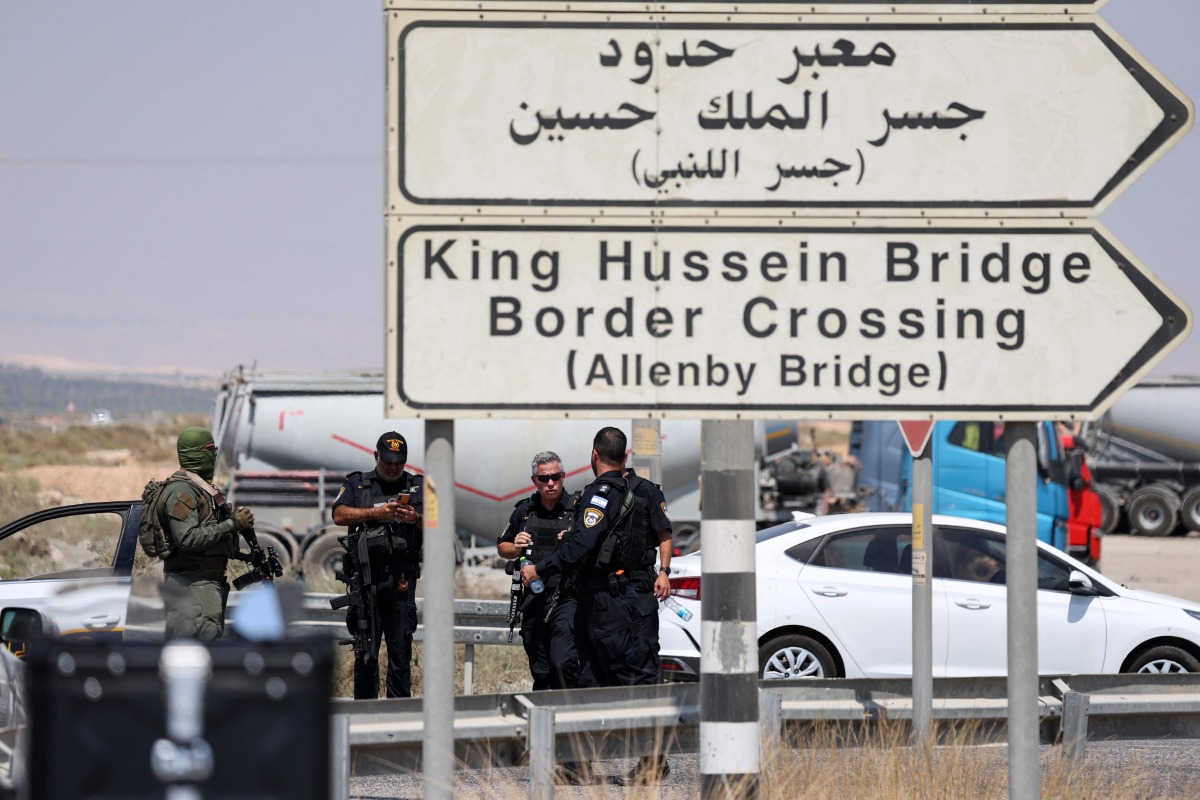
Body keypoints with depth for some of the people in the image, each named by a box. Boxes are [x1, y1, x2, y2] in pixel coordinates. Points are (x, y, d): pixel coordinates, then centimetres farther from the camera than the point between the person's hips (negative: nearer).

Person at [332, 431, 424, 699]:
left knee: (401, 649, -2)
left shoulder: (417, 486, 16)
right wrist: (376, 513, -13)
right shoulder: (357, 484, 13)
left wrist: (416, 519, -10)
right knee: (365, 650, 0)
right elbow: (340, 515, -2)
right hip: (365, 574, -1)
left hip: (401, 579, 1)